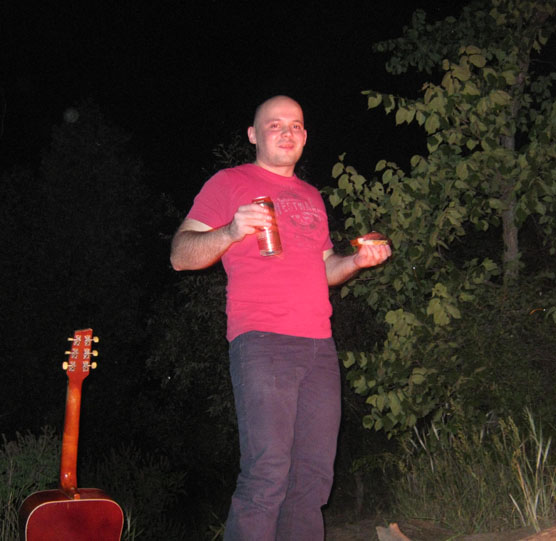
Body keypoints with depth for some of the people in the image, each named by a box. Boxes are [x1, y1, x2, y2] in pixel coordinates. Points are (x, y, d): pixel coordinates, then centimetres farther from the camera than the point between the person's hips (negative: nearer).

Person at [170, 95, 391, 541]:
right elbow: (180, 255, 0)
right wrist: (231, 232, -18)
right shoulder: (230, 183, 7)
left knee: (314, 476, 3)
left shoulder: (311, 196, 26)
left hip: (319, 345, 6)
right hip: (261, 341, -6)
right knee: (267, 474, -14)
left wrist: (357, 261, 11)